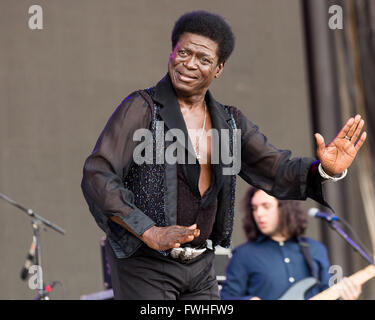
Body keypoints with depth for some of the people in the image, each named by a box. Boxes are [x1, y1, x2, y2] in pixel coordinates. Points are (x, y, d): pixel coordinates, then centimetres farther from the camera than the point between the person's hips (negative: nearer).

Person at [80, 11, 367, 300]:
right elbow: (96, 178, -22)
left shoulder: (228, 123, 5)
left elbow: (280, 173, -1)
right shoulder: (140, 109, -14)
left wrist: (327, 169, -22)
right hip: (143, 266, -6)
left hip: (198, 268, 6)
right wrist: (149, 232, -32)